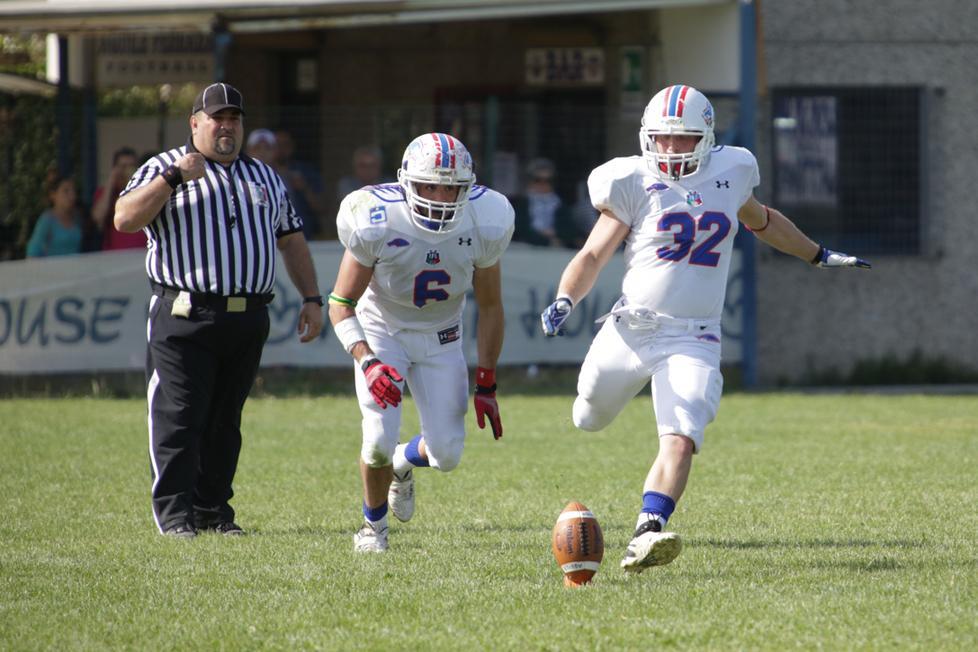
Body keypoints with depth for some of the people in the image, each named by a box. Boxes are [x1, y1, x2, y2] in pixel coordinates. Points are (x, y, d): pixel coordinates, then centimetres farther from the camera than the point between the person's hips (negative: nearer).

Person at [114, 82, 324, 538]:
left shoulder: (264, 177, 19)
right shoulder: (164, 169, 4)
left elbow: (291, 240, 24)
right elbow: (125, 219, -11)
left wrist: (311, 298, 15)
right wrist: (173, 177, -17)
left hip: (248, 320, 5)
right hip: (185, 316, -5)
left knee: (225, 420, 8)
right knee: (179, 418, -7)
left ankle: (213, 508, 15)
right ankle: (174, 512, -3)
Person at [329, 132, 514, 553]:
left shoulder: (484, 226, -20)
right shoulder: (376, 222, -28)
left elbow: (490, 307, -5)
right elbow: (341, 303, -19)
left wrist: (486, 385, -6)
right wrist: (367, 362, -36)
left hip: (440, 339, 2)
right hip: (381, 332, -2)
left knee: (446, 454, -5)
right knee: (379, 442, -18)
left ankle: (401, 464, 34)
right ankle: (373, 525, 14)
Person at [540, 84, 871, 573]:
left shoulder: (729, 174, 5)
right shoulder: (634, 184, -4)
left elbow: (761, 220, 27)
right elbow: (593, 257, -3)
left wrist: (818, 256, 36)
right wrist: (564, 302, -20)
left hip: (693, 339, 0)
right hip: (632, 327, 0)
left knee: (680, 442, -20)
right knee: (589, 421, 20)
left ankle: (646, 535, -30)